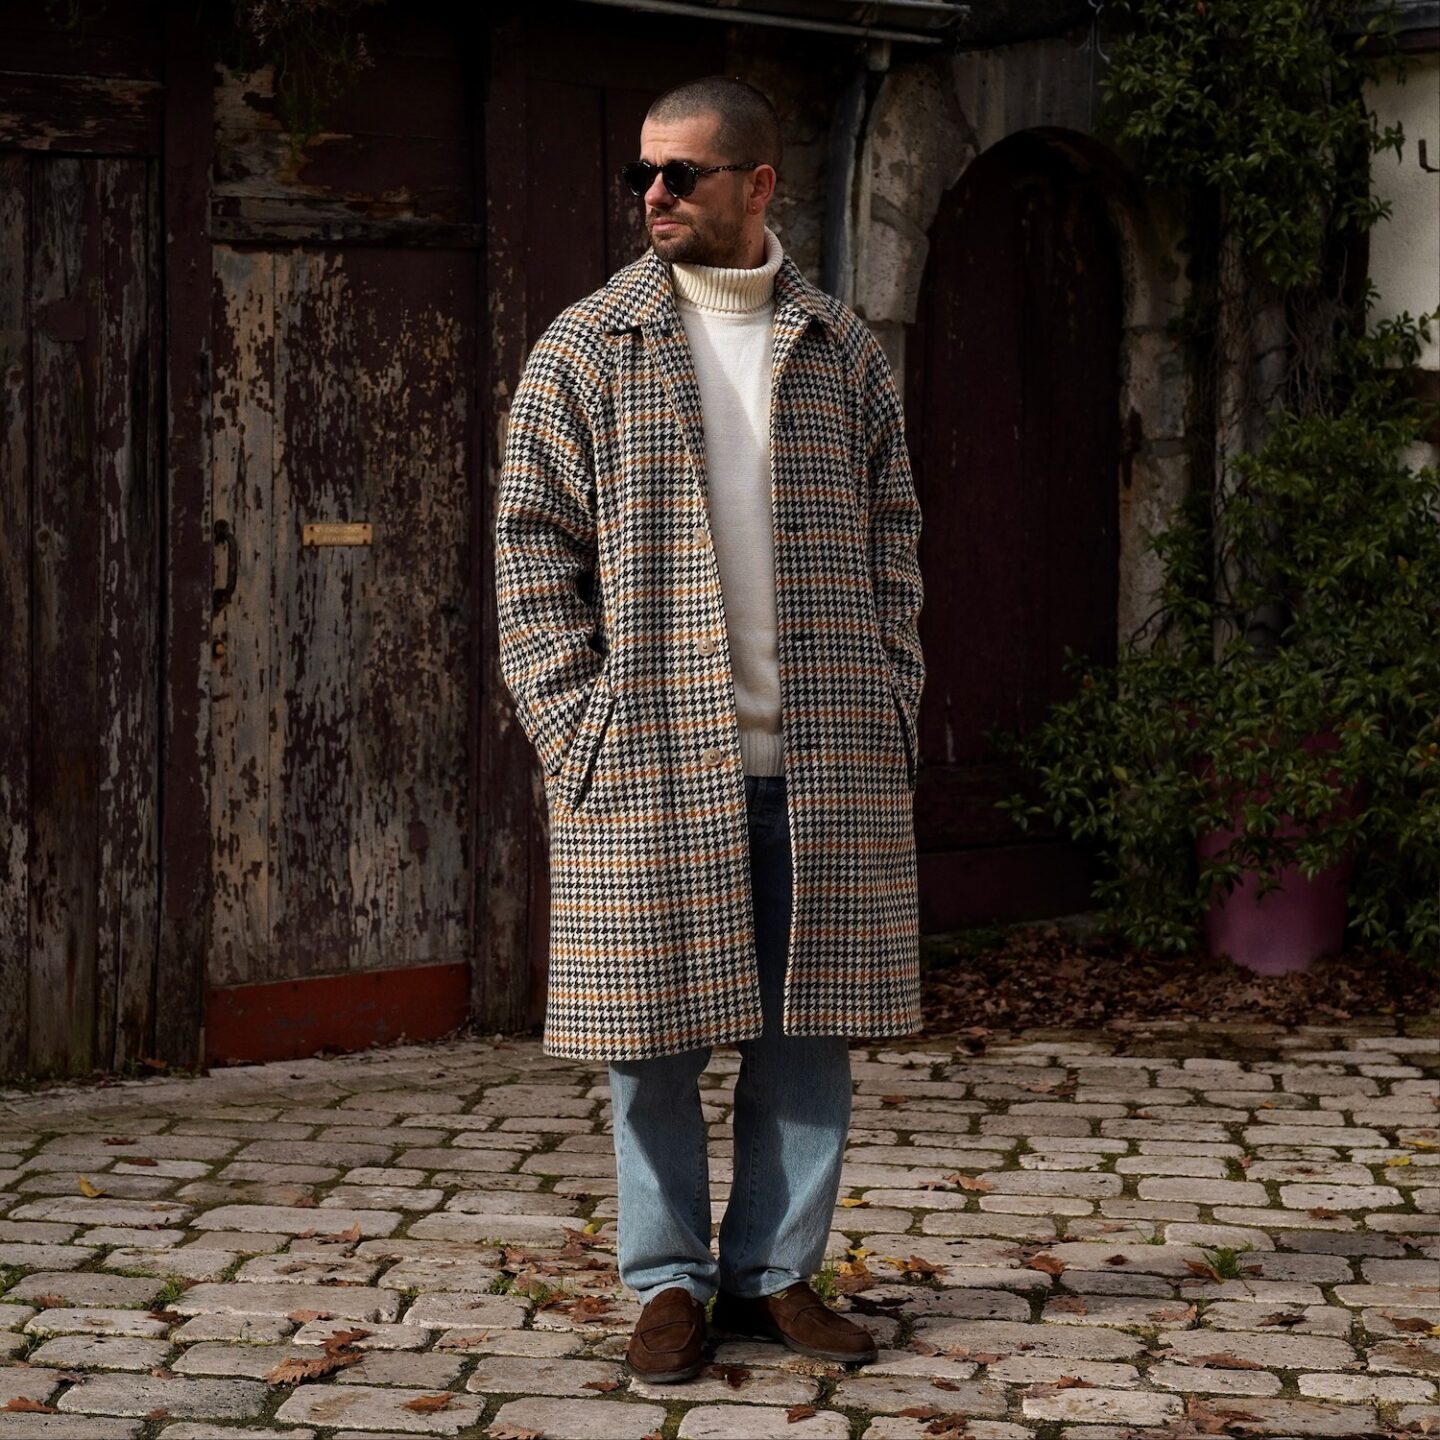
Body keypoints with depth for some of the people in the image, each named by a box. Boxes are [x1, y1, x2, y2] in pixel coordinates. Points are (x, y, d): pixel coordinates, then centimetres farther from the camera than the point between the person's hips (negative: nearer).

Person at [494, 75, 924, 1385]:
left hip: (828, 756, 2)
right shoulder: (587, 350, 3)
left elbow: (891, 537, 14)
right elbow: (534, 540, 1)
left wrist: (890, 695, 4)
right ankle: (671, 1280, 13)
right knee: (657, 1021, 1)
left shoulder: (845, 354, 10)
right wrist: (572, 719, -7)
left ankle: (777, 1269, 16)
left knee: (810, 1021, 5)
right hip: (651, 750, -2)